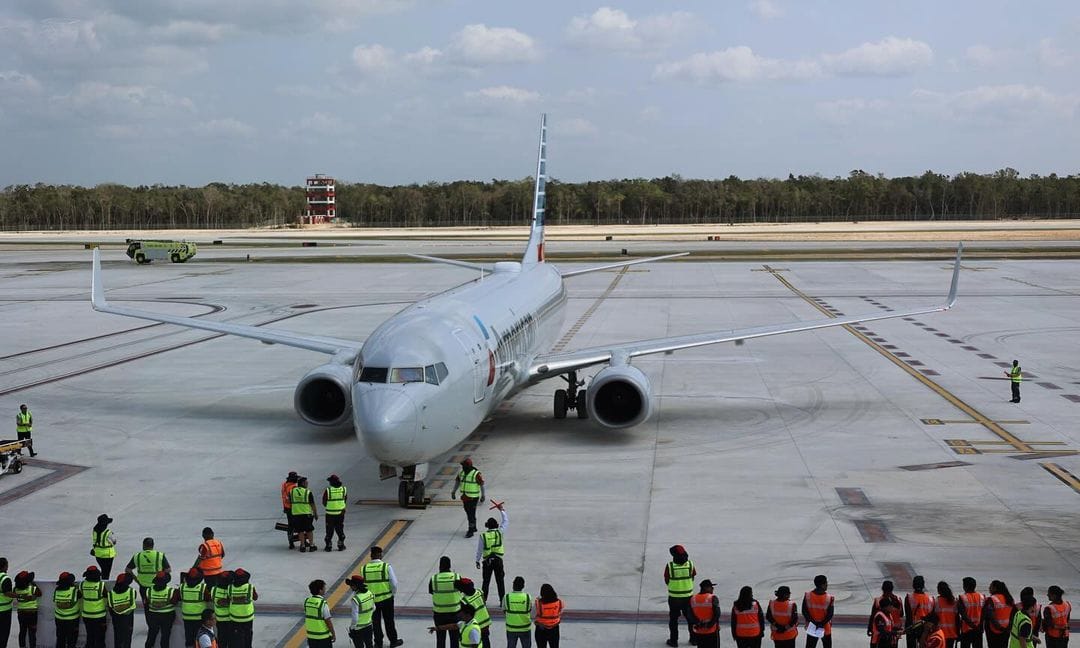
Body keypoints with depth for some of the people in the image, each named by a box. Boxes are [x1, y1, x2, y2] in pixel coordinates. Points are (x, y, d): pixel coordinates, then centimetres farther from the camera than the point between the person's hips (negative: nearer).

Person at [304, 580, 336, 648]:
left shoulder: (307, 601, -1)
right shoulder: (323, 603, -20)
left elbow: (306, 617, 8)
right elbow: (328, 621, -17)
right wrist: (333, 634, -5)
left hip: (311, 636, 6)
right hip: (323, 637, -6)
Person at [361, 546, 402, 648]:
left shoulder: (364, 568, -8)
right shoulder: (387, 566, -15)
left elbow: (362, 584, -3)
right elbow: (394, 583, -13)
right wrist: (393, 593, 6)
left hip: (371, 599, 1)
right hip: (386, 598, -1)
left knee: (375, 621, 16)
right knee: (389, 620, 15)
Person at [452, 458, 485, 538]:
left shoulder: (476, 474, -17)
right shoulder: (462, 473, 2)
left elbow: (482, 485, -14)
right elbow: (457, 481, 10)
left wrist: (483, 495, -15)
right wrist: (453, 492, 2)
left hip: (473, 498, -7)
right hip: (465, 497, 7)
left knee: (471, 515, -5)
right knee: (468, 513, 17)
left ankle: (471, 531, 1)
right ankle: (473, 528, 32)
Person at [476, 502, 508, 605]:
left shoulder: (483, 536, -6)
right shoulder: (499, 532, -6)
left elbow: (479, 549, -1)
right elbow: (506, 521, 8)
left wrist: (477, 561, 10)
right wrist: (501, 510, 17)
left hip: (487, 560, 0)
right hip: (498, 559, 0)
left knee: (486, 581, 11)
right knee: (500, 581, 8)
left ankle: (484, 600, 11)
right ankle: (502, 600, 10)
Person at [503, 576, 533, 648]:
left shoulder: (506, 597, -14)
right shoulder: (527, 597, -14)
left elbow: (504, 611, -1)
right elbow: (530, 610, -1)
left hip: (511, 628, 0)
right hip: (525, 628, 0)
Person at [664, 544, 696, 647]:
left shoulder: (669, 566, -18)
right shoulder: (690, 564, -11)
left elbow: (666, 581, -7)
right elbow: (693, 576, 1)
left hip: (674, 597, -2)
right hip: (688, 595, 2)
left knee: (673, 618, 14)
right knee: (690, 617, 19)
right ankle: (693, 638, 27)